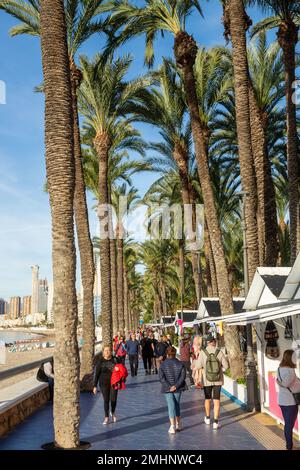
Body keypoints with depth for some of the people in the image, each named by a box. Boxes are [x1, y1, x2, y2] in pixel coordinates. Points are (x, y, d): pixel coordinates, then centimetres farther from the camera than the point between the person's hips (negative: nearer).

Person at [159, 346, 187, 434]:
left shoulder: (163, 365, -4)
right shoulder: (180, 364, -2)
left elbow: (161, 378, -12)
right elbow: (183, 376, -10)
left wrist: (168, 386, -12)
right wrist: (176, 386, -12)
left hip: (167, 388, -2)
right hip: (178, 388, 2)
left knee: (171, 406, 0)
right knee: (177, 404, 18)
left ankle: (172, 426, -10)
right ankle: (178, 424, 27)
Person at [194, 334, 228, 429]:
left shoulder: (203, 352, -13)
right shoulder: (219, 352, -11)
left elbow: (198, 366, -10)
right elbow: (226, 366, -6)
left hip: (207, 380, 1)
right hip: (218, 380, 0)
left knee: (207, 399, 20)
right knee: (216, 401, 5)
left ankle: (207, 418, 37)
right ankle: (216, 422, 3)